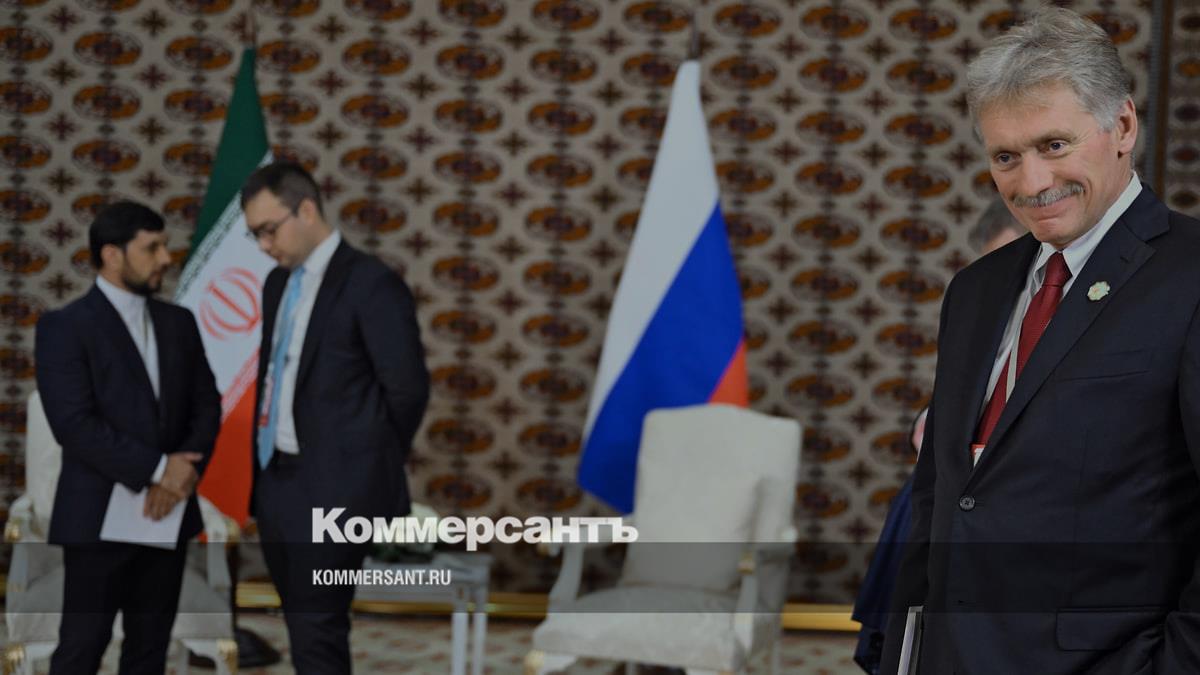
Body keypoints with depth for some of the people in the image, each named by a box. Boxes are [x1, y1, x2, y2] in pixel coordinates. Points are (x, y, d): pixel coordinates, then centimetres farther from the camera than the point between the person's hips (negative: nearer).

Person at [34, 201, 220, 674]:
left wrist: (186, 468, -9)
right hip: (99, 516, -6)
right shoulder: (64, 327, -8)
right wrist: (157, 468, -17)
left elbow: (207, 404, 10)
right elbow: (74, 423, -16)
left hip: (167, 511, 6)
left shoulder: (179, 322, 12)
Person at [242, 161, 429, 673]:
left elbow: (407, 389, -11)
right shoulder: (278, 283, 14)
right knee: (305, 629, 12)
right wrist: (262, 464, 14)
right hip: (276, 481, 8)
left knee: (317, 633, -9)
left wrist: (369, 462, 0)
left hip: (333, 489, -8)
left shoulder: (370, 284, -11)